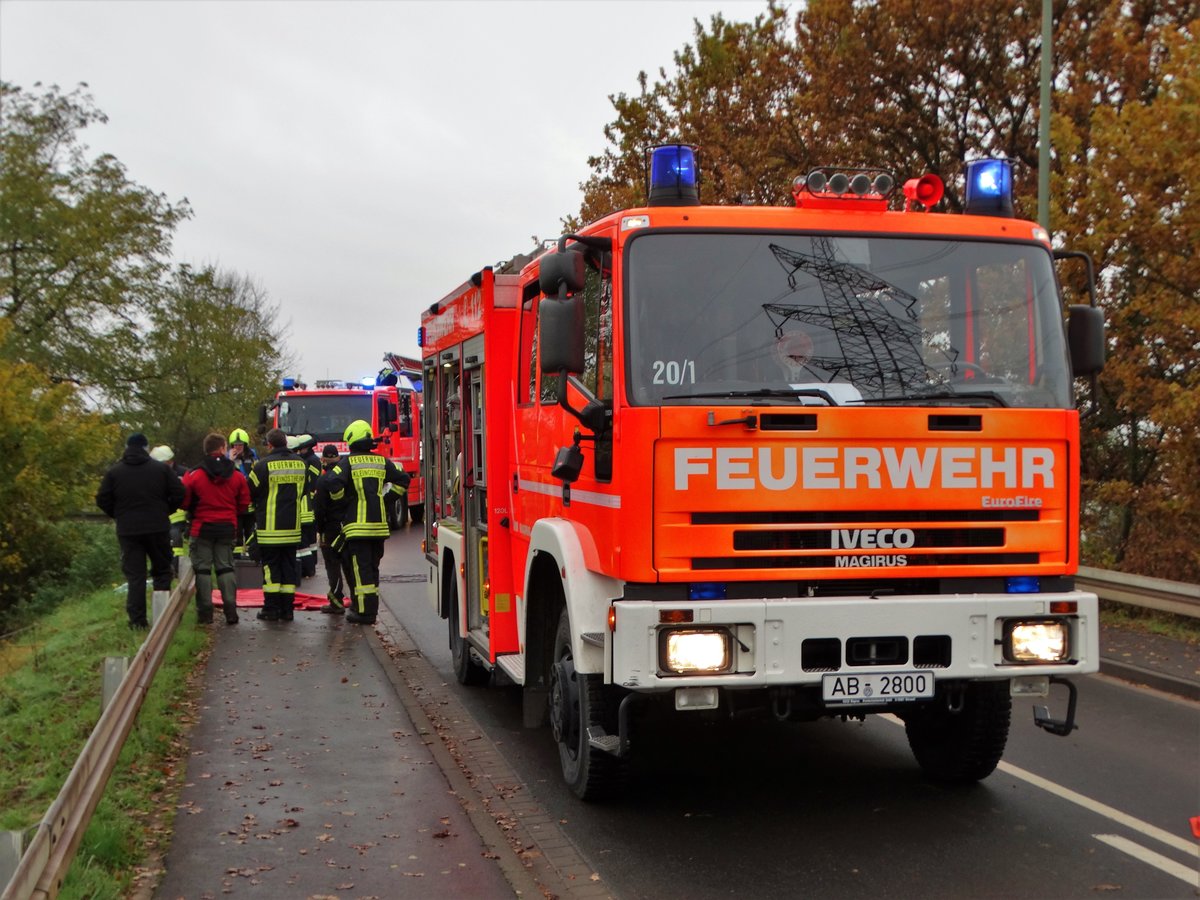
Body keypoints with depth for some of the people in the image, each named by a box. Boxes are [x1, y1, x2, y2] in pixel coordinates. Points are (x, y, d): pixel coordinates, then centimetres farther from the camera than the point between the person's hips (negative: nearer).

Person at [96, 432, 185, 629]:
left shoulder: (114, 472, 1)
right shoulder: (161, 468, 0)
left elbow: (102, 500, -1)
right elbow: (179, 494, -2)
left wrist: (118, 516, 14)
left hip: (128, 530, 0)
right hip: (158, 529, 0)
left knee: (134, 575, 4)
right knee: (162, 570, 12)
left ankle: (137, 619, 0)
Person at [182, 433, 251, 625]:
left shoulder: (195, 475, -10)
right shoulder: (237, 475, -1)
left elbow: (184, 501, -4)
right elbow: (244, 504, 4)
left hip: (203, 527, -3)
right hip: (227, 527, 3)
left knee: (202, 569, 5)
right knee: (226, 567, 11)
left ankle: (205, 613, 2)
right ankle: (231, 611, 5)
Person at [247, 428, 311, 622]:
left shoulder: (264, 465, -12)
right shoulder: (300, 464, 5)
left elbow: (249, 491, -4)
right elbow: (308, 491, 16)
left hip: (270, 527, -5)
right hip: (293, 527, 5)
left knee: (271, 567, 2)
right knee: (289, 567, 9)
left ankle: (271, 609, 3)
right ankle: (287, 609, 10)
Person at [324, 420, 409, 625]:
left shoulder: (348, 462, -6)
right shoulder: (382, 462, 9)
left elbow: (334, 483, -20)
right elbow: (403, 479, 11)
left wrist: (340, 501, -3)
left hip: (357, 525, -5)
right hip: (379, 523, 5)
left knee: (360, 569, -3)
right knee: (372, 567, 14)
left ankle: (364, 612, -6)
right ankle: (372, 610, 18)